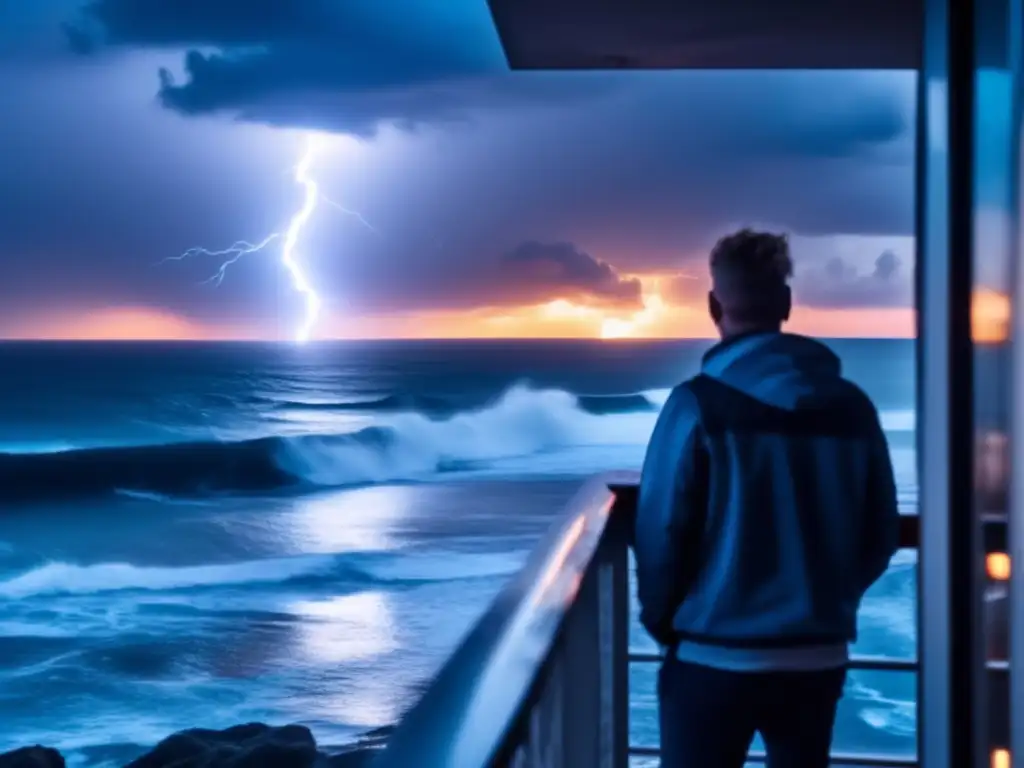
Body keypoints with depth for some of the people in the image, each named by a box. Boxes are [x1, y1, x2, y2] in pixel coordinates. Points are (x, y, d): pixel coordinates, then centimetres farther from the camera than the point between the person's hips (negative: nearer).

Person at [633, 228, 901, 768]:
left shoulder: (698, 405, -13)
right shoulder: (852, 406, 1)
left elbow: (660, 532, -12)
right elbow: (881, 535, 7)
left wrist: (661, 621, 6)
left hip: (714, 656, -4)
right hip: (818, 657, 4)